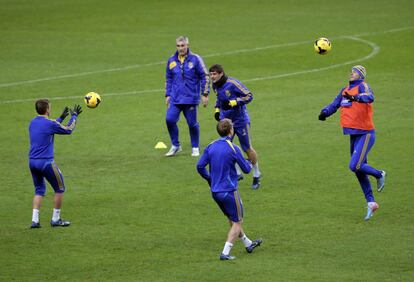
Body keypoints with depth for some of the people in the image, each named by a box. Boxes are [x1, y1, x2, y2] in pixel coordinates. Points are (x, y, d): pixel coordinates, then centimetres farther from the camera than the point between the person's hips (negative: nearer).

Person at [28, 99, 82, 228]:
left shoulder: (33, 123, 10)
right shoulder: (49, 123, -13)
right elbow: (68, 130, 1)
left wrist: (61, 117, 34)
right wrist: (74, 116, 16)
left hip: (32, 162, 7)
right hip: (46, 162, -7)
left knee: (39, 190, 17)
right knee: (60, 189, 9)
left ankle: (35, 220, 5)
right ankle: (56, 219, 13)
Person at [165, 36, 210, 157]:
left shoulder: (195, 59, -4)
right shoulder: (171, 61, 8)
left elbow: (205, 77, 0)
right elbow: (168, 79, 19)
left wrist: (205, 94, -4)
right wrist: (167, 95, 15)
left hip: (191, 98, -3)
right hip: (175, 98, 3)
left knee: (192, 123, 2)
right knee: (170, 119, -10)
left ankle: (195, 148, 20)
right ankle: (175, 146, 7)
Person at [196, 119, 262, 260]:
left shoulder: (211, 147, 1)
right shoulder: (233, 148, -15)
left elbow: (200, 166, 1)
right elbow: (246, 169, -8)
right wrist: (249, 163, 16)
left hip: (215, 191, 7)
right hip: (229, 191, -7)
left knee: (233, 220, 22)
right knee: (237, 222, 5)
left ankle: (248, 244, 38)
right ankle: (225, 253, -5)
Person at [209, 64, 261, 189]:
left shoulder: (232, 84, -22)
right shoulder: (215, 85, 0)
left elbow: (249, 96, -21)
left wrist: (233, 103, -29)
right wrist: (217, 109, 8)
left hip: (240, 120, -6)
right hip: (225, 120, 6)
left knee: (247, 148, 4)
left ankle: (256, 175, 21)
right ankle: (237, 173, 14)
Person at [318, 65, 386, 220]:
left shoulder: (363, 86, -11)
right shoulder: (345, 90, 14)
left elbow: (370, 97, -32)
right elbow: (334, 105, 14)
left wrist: (356, 97, -50)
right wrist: (324, 112, -7)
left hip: (365, 134, -8)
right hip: (354, 135, 8)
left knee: (355, 166, -17)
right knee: (358, 170, 10)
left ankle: (379, 175, 10)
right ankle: (371, 202, 19)